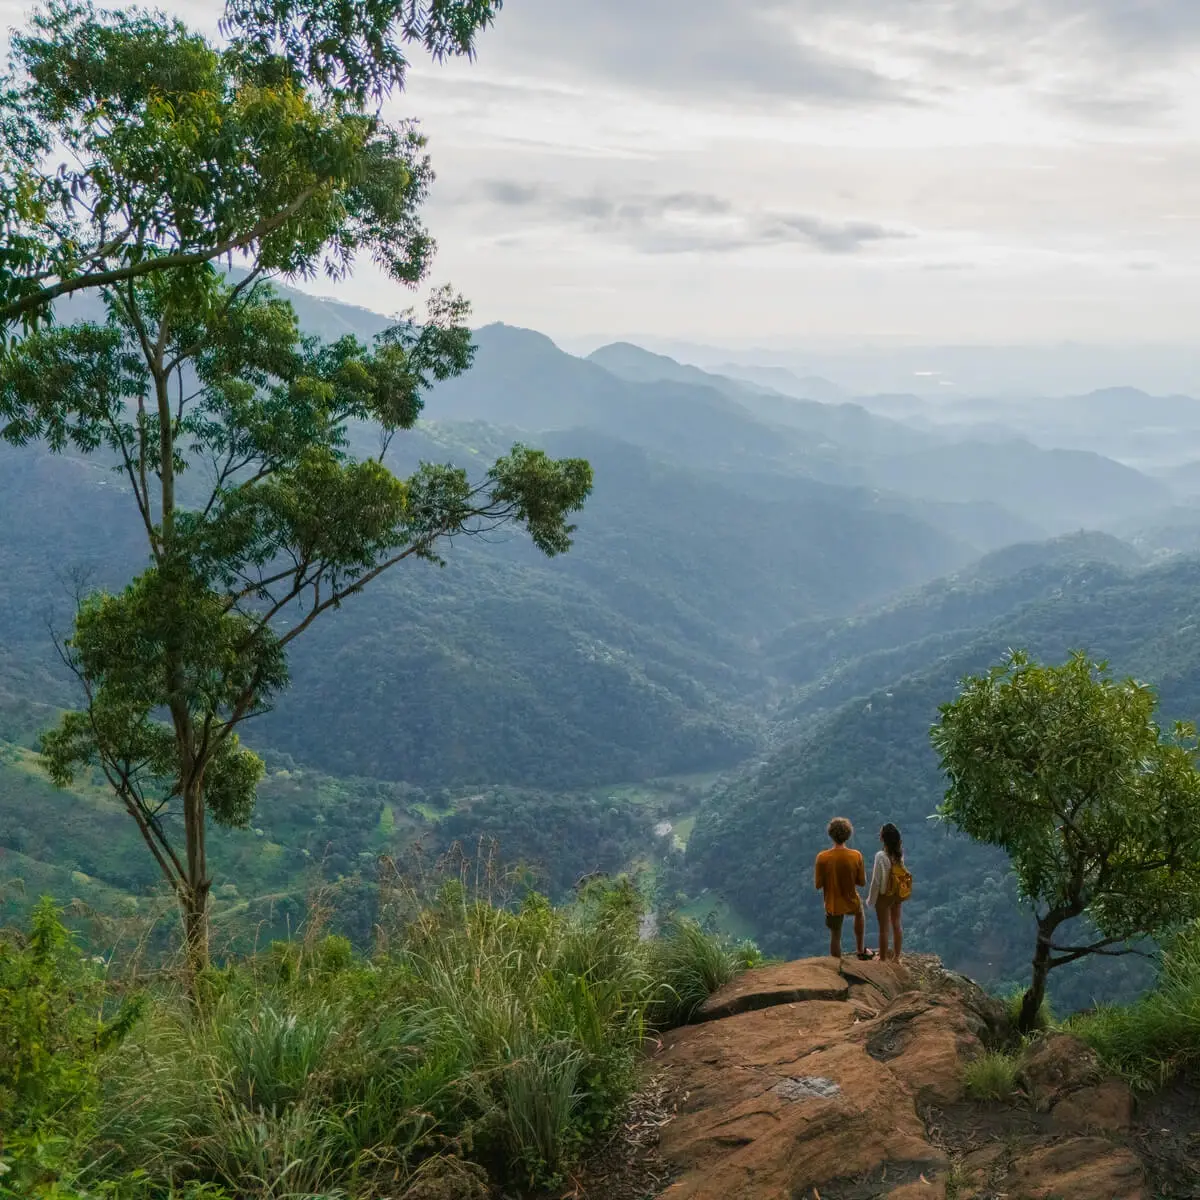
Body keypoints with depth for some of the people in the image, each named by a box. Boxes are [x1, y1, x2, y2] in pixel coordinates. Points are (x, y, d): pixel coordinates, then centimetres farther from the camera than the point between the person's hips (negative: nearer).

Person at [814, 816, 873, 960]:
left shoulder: (822, 857, -21)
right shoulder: (856, 856, -19)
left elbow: (818, 885, -13)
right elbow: (862, 883, -10)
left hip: (833, 904, -1)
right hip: (852, 902, 1)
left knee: (835, 936, 17)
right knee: (859, 913, 35)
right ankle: (861, 951, 42)